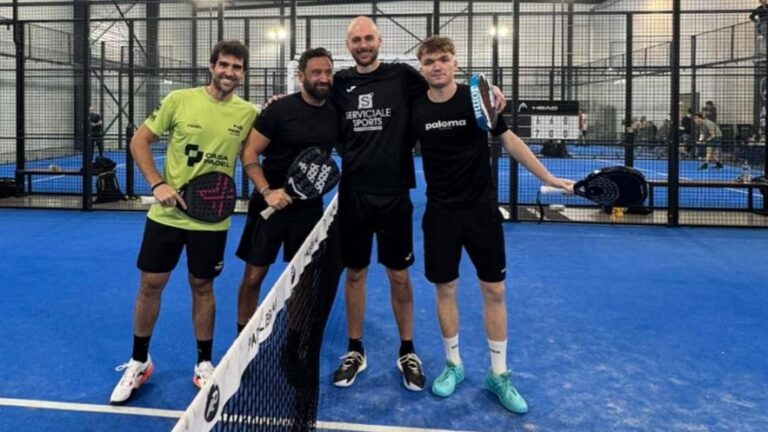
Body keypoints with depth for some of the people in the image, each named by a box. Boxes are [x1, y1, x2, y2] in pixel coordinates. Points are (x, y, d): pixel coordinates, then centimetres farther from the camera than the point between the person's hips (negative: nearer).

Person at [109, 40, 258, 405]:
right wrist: (157, 184, -12)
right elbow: (139, 141, 0)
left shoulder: (248, 113, -3)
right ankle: (138, 362, 27)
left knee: (202, 287, 10)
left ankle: (204, 364, 27)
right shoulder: (179, 100, -6)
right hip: (167, 212, 0)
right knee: (150, 285, 7)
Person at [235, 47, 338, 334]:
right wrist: (267, 192, -20)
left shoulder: (336, 113, 1)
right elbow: (249, 153, -9)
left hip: (310, 209, 3)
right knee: (254, 276, 4)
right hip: (271, 205, -3)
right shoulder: (280, 109, -10)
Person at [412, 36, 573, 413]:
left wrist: (548, 178, 2)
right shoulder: (415, 109, -3)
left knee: (494, 290, 3)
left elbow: (510, 142, 1)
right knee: (445, 289, 8)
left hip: (481, 208, -1)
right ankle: (453, 364, 27)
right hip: (440, 212, 1)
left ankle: (498, 373, 17)